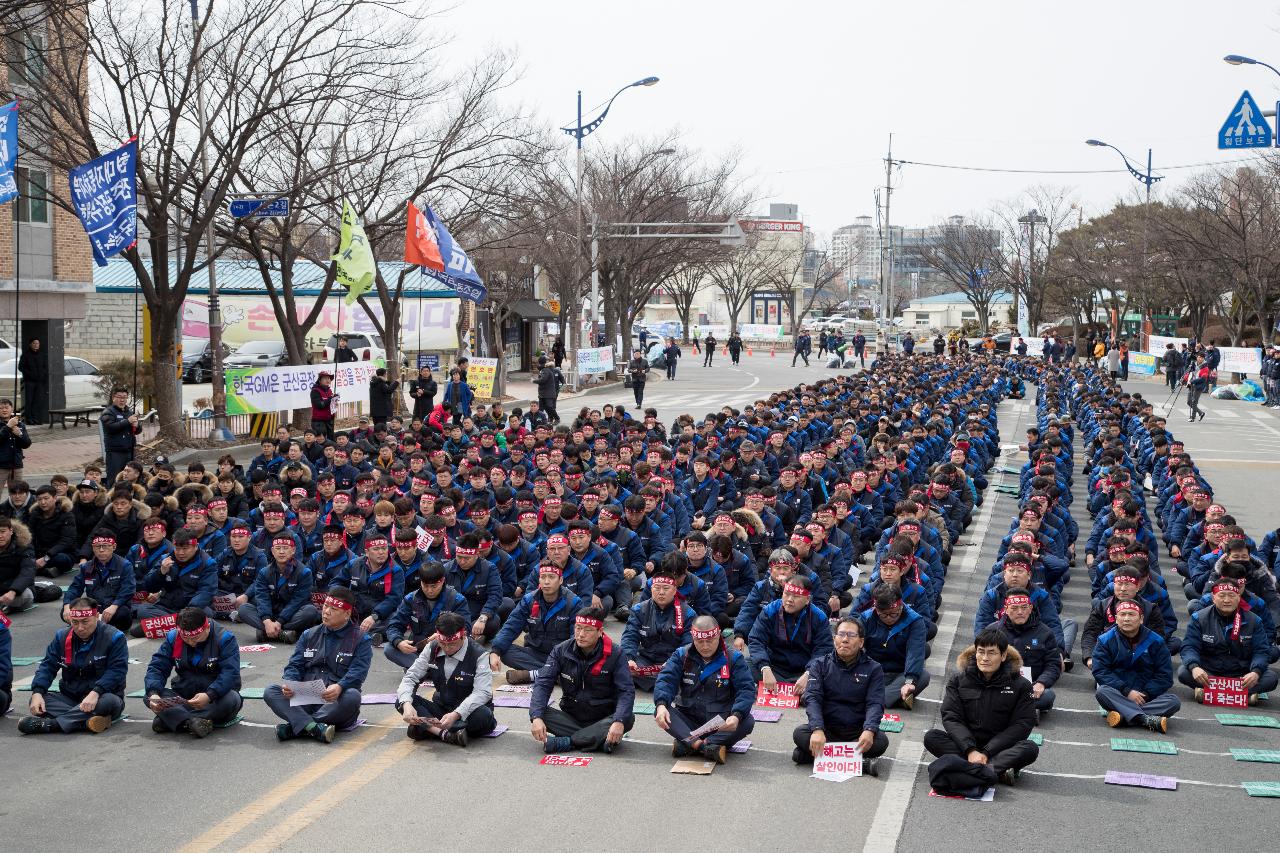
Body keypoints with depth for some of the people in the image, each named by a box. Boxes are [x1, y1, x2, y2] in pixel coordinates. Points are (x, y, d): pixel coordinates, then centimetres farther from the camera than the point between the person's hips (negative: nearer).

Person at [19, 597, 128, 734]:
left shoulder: (115, 638, -9)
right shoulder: (62, 637, 7)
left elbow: (117, 671, -18)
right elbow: (47, 666, 3)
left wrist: (96, 693, -35)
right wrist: (37, 692, -17)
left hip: (100, 697, -4)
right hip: (69, 697, 4)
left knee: (109, 702, -39)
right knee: (37, 700, -22)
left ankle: (51, 724, -44)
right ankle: (85, 722, -43)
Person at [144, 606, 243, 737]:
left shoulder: (224, 639, -13)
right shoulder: (173, 638, -3)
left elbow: (230, 673, -24)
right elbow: (157, 667, -8)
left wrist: (209, 696, -41)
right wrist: (153, 694, -29)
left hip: (216, 697, -3)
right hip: (182, 699, 3)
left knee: (231, 699, -36)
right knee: (149, 697, -21)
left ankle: (173, 719, -35)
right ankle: (192, 722, -43)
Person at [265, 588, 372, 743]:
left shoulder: (360, 640, 5)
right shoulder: (309, 635, 20)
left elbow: (358, 673, -10)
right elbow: (294, 665, 11)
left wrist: (339, 687, -32)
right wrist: (290, 684, -14)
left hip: (336, 701, -3)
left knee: (352, 697, -36)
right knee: (271, 692, -20)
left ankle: (296, 726, -33)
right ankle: (313, 728, -41)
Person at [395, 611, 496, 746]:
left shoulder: (478, 655, -16)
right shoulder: (432, 649, -3)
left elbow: (482, 692, -26)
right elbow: (410, 677, -6)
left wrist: (456, 714, -42)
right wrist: (407, 704, -28)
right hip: (441, 708, 4)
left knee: (483, 716, -39)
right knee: (401, 702, -19)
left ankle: (428, 729, -30)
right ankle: (445, 733, -35)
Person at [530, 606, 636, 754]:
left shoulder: (614, 654, -10)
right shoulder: (561, 651, -4)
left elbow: (626, 691, -16)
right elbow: (542, 684, -11)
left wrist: (619, 721, -35)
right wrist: (536, 717, -28)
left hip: (603, 719, -1)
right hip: (570, 717, 1)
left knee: (628, 719, -30)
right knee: (540, 712, -24)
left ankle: (566, 742, -30)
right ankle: (599, 739, -30)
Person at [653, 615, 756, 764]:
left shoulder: (733, 659, -1)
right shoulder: (681, 655, 3)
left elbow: (746, 689, -11)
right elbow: (666, 679, -9)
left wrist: (736, 715, -31)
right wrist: (661, 704, -31)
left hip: (721, 726, -1)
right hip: (688, 721, 1)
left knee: (748, 721, -30)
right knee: (660, 713, -26)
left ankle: (688, 744, -38)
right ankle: (704, 746, -41)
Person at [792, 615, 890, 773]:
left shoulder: (873, 669, 5)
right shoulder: (820, 665, 5)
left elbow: (875, 704, -7)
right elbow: (812, 698, -8)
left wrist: (869, 730, -30)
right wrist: (817, 730, -28)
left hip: (857, 732, 0)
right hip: (827, 729, 0)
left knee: (880, 741, -30)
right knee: (800, 733, -28)